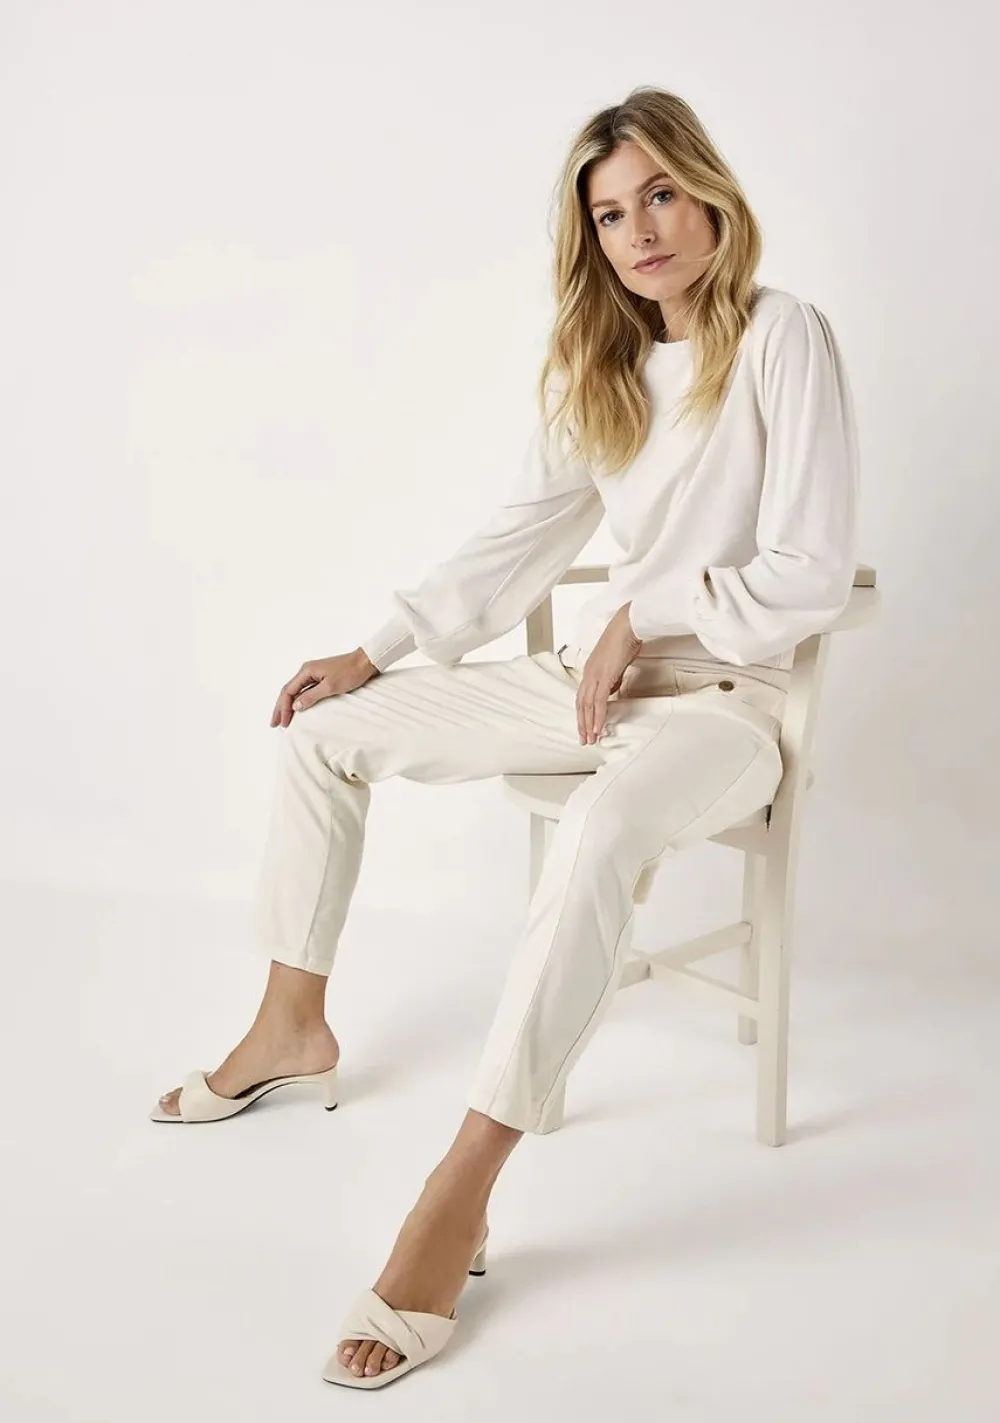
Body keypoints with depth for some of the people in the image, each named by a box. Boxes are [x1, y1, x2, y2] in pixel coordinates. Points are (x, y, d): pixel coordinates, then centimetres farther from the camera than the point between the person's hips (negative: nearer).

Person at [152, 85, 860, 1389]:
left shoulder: (783, 338, -9)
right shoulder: (601, 367, 12)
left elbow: (813, 576, -14)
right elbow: (517, 541, 13)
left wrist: (640, 615, -13)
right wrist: (377, 649, 6)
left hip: (720, 700, -7)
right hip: (592, 679, 7)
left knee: (602, 831, -41)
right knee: (327, 729, 4)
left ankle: (460, 1194, -35)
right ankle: (295, 1029, 14)